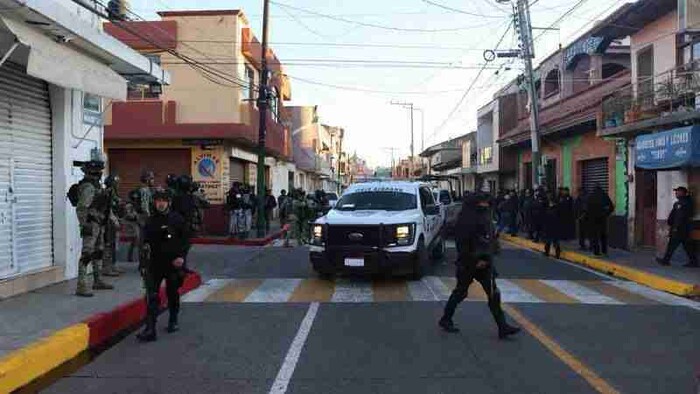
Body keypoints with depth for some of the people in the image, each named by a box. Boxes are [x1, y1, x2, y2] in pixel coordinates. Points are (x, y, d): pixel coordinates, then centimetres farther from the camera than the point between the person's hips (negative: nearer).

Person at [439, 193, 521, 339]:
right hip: (468, 264, -7)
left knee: (493, 294, 3)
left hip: (484, 263, 7)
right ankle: (445, 320, 25)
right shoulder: (466, 221, -17)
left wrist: (486, 258, 3)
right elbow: (463, 245, -20)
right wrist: (475, 261, -18)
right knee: (460, 292, 7)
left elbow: (491, 241, 14)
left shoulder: (485, 218, 8)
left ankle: (502, 327, 6)